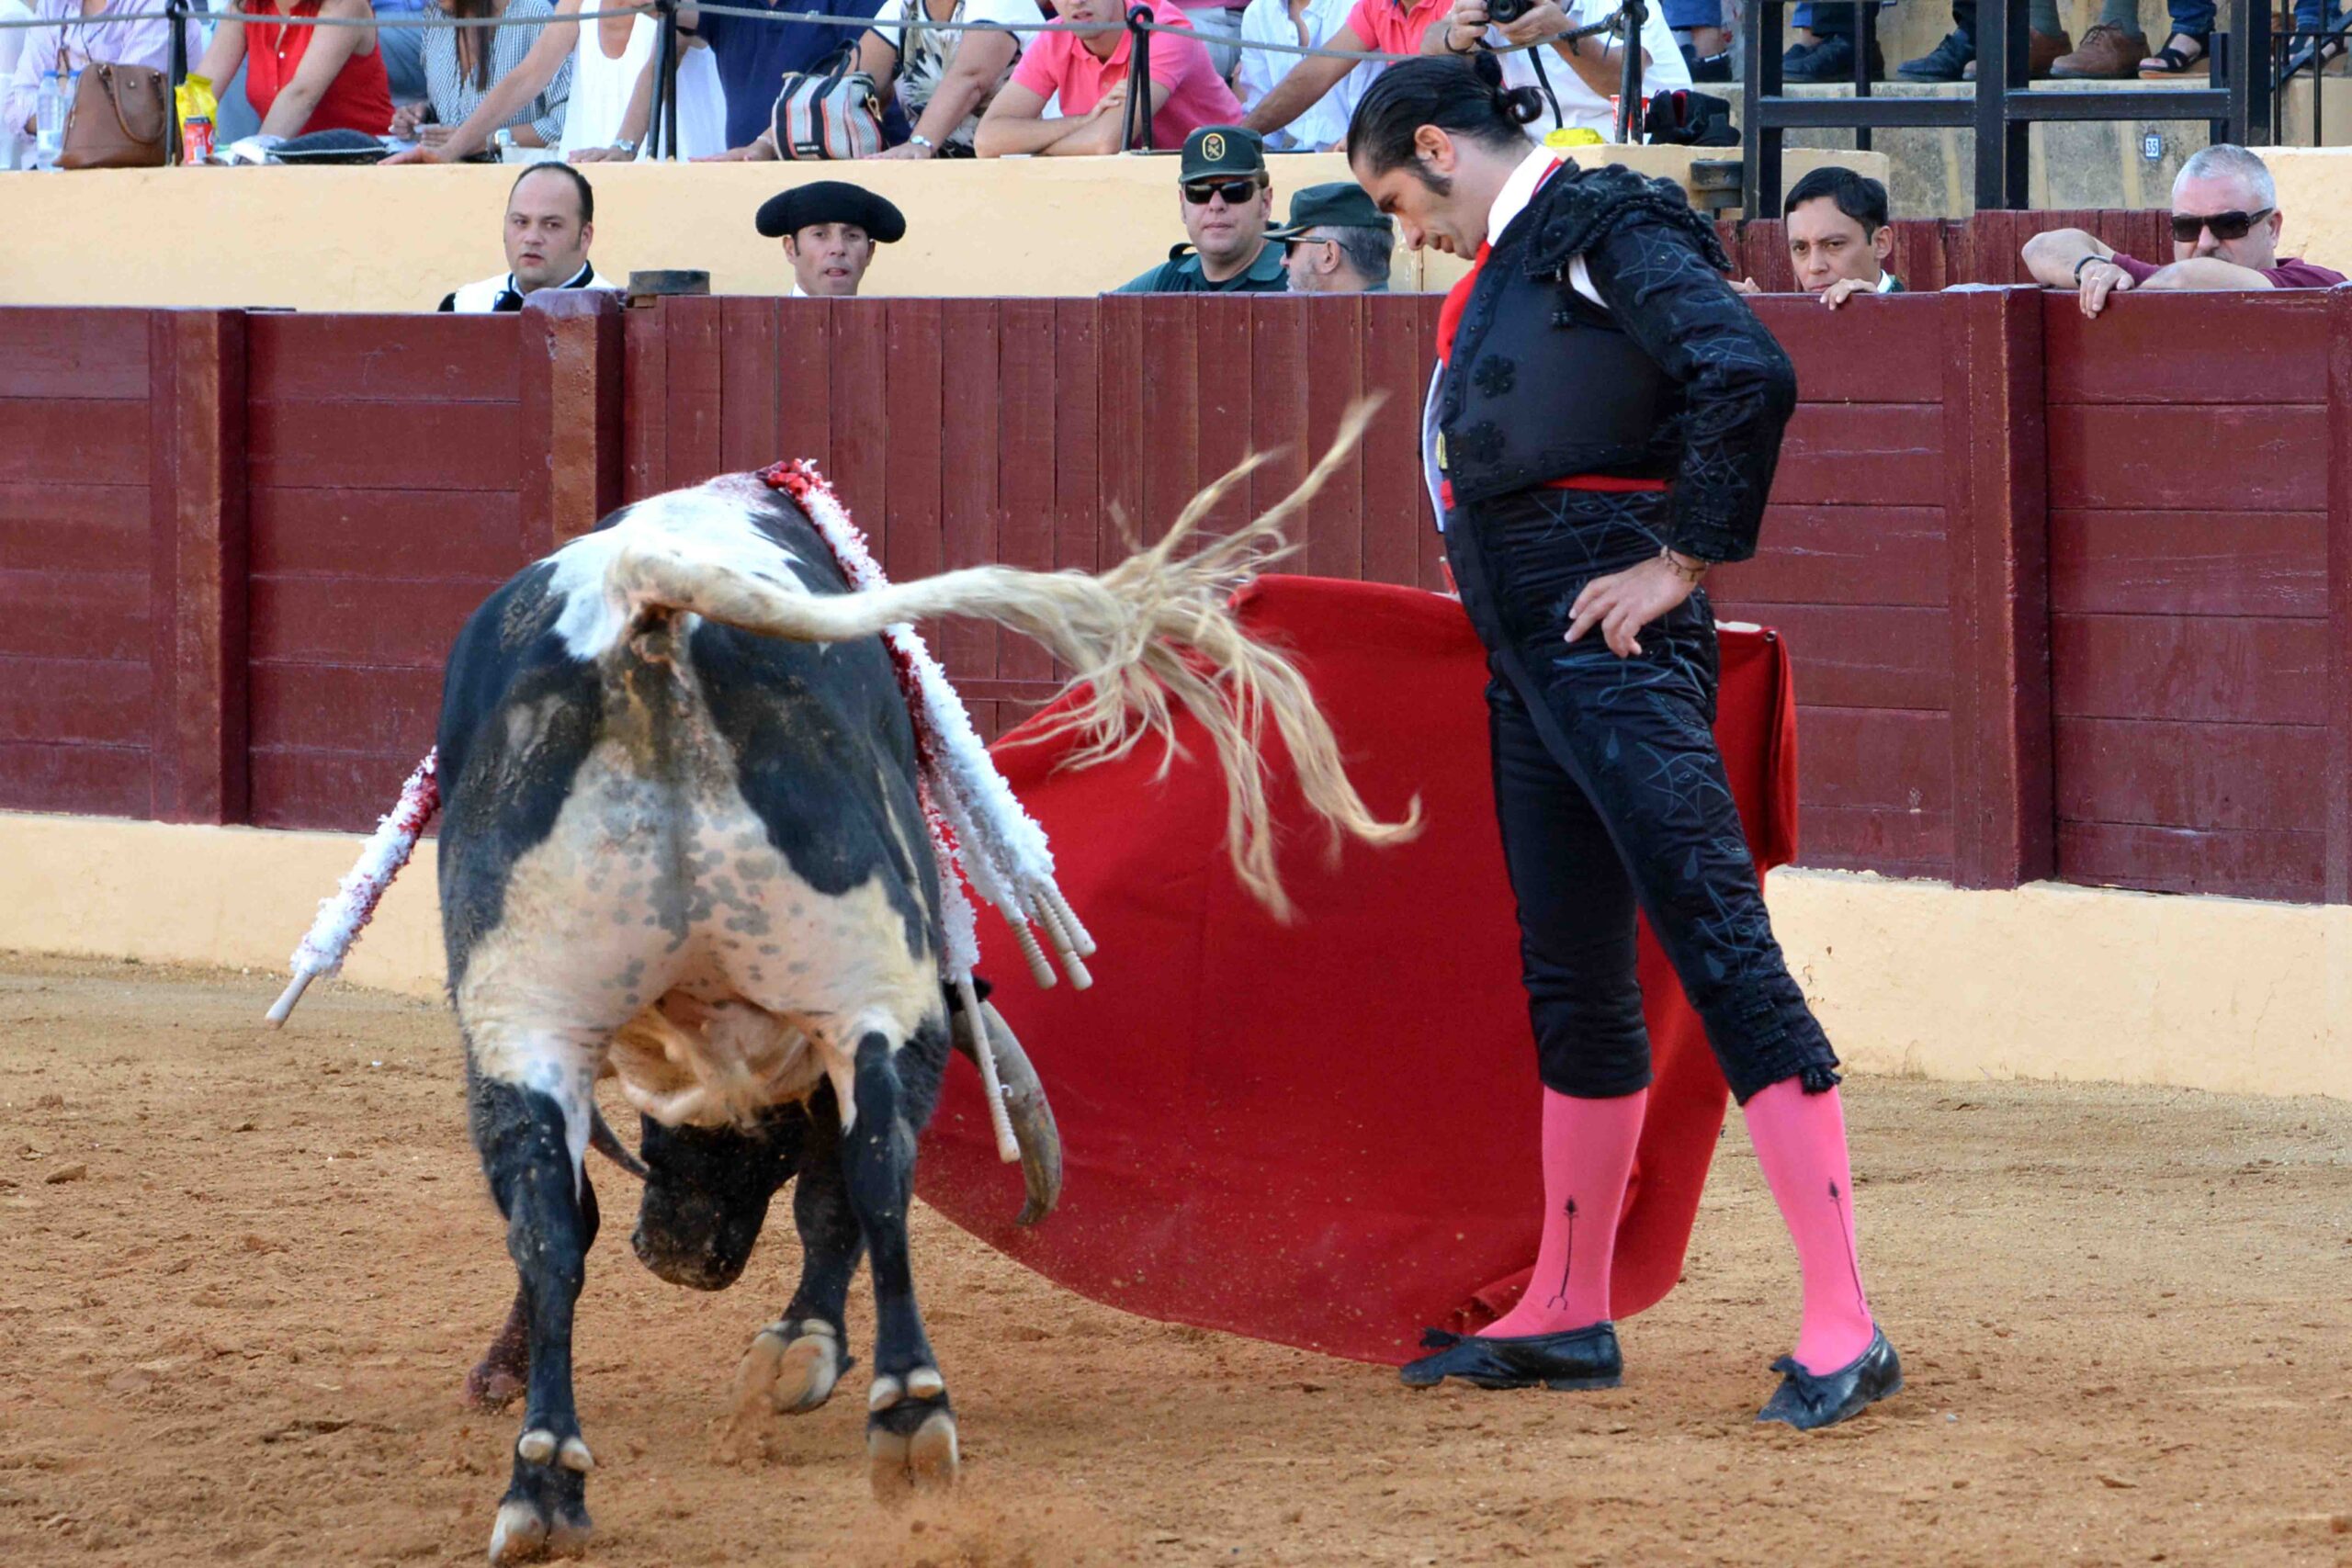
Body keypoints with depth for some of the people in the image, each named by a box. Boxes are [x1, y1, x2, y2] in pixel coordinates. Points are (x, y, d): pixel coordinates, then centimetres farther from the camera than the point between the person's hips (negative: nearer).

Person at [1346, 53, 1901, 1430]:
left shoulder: (1605, 226, -9)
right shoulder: (1509, 262, 19)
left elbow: (1749, 374, -21)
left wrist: (1686, 561, -16)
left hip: (1613, 640, -10)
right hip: (1527, 649, 10)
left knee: (1721, 945, -13)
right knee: (1573, 985, 16)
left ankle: (1846, 1327, -18)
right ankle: (1569, 1315, 25)